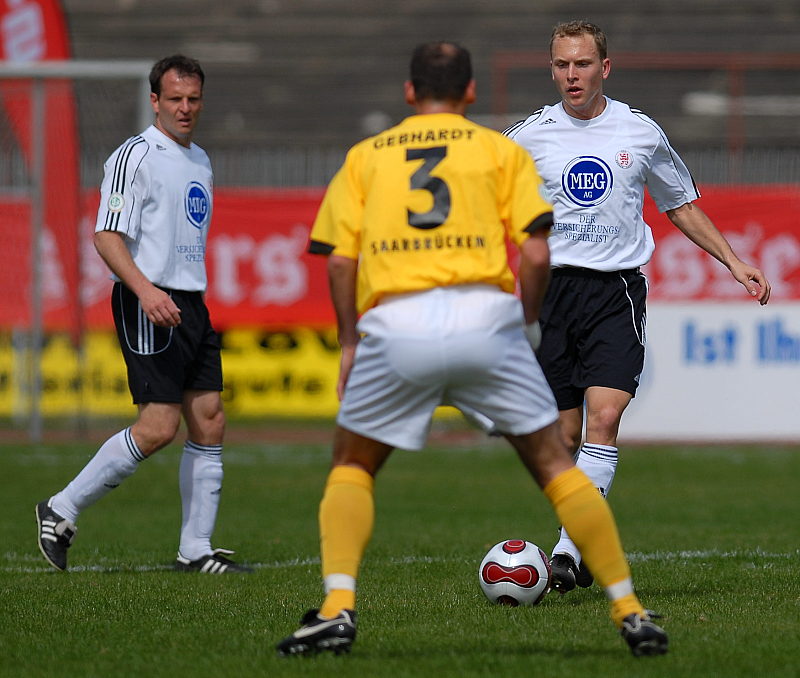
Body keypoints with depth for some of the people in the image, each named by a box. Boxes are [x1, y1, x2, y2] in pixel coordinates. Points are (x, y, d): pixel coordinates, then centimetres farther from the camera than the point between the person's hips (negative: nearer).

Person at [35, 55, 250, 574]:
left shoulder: (200, 161, 18)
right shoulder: (135, 156, -9)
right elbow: (107, 235, -16)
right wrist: (145, 290, -29)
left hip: (192, 305, 9)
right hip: (148, 305, -9)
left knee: (210, 422, 2)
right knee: (159, 428, -14)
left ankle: (196, 550, 7)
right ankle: (61, 511, -1)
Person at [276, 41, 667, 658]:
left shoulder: (365, 156, 20)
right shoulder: (501, 150, 16)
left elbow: (340, 260, 8)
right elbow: (536, 254, 3)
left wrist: (349, 346, 17)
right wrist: (529, 324, 17)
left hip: (394, 325, 1)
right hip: (484, 316, -1)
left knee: (352, 466, 20)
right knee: (554, 463, 11)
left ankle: (337, 609, 1)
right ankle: (630, 612, 7)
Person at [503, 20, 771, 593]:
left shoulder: (641, 133, 6)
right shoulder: (529, 137, 4)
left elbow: (682, 204, 20)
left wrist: (735, 263, 13)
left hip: (617, 292, -1)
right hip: (552, 290, 1)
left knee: (605, 416, -19)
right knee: (565, 435, 1)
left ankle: (569, 551, -23)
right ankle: (585, 552, 16)